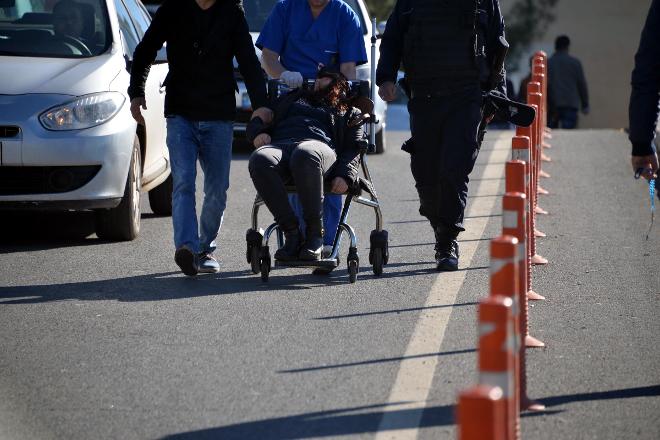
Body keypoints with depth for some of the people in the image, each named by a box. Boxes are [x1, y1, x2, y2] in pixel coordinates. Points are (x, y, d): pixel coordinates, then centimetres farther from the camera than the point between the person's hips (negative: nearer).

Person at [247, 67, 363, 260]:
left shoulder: (349, 112, 32)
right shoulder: (293, 98, 41)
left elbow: (353, 148, 16)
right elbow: (257, 120, 35)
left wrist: (345, 175, -5)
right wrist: (258, 132, 9)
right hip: (279, 145, 2)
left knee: (305, 155, -43)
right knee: (259, 159, -37)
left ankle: (315, 235, -33)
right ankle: (291, 232, -31)